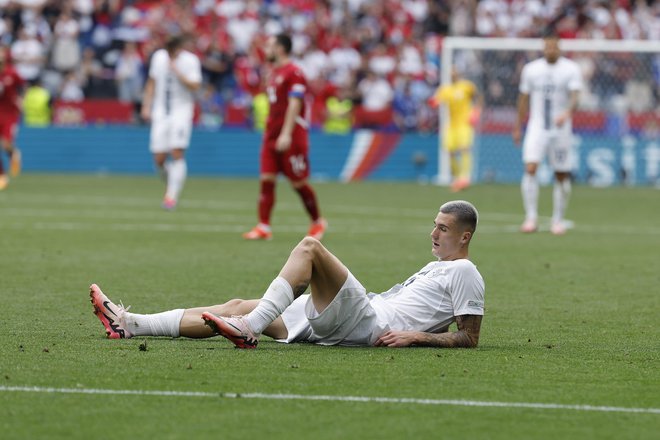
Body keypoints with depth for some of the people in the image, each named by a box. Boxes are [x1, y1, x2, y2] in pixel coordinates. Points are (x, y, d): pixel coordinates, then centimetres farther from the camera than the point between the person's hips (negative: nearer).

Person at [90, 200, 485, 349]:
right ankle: (129, 325, 4)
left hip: (368, 323, -9)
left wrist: (416, 336, -17)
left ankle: (249, 328, -30)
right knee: (236, 307, 6)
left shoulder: (463, 272, 0)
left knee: (309, 246, -22)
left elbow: (469, 338, -8)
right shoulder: (437, 268, 28)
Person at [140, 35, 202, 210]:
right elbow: (152, 82, 17)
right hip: (160, 113, 4)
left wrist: (177, 72, -23)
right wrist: (146, 105, 12)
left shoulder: (190, 60, -7)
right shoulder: (158, 56, 6)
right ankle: (172, 181, 26)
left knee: (177, 154, -17)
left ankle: (172, 195, -13)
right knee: (159, 159, -2)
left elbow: (195, 86, -17)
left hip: (181, 112, -4)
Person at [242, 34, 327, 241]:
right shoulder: (274, 72, 16)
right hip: (272, 136, 8)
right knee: (266, 179, -3)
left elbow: (294, 104, -19)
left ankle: (318, 222, 18)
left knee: (299, 182, 0)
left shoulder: (293, 73, -12)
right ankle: (264, 227, -6)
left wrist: (286, 134, -26)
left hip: (291, 138, -8)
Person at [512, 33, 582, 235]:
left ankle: (558, 220, 17)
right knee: (530, 169, -17)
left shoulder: (571, 69, -2)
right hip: (537, 127, 1)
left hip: (561, 129, -1)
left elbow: (575, 96, -14)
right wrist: (518, 127, 16)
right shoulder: (531, 69, 6)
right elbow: (524, 99, 14)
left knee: (562, 175, 4)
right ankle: (531, 218, -16)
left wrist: (567, 113, -34)